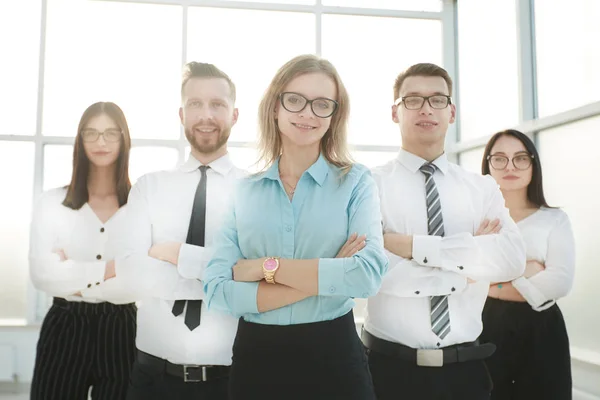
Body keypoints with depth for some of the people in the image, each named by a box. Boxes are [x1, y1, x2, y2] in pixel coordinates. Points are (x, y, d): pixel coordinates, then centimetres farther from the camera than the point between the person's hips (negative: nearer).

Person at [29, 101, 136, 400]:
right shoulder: (52, 202, 2)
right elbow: (42, 274, -10)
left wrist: (76, 279, -9)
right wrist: (108, 269, -12)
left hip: (120, 330, -1)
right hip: (64, 328, 1)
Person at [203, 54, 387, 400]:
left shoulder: (356, 183, -3)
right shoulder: (244, 192, 1)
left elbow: (368, 275, -19)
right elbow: (218, 291, -10)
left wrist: (267, 266, -15)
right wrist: (328, 277, -16)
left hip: (333, 355, -1)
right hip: (254, 358, 2)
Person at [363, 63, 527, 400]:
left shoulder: (483, 188, 4)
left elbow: (512, 260, -12)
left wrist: (414, 245, -19)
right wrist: (468, 265, -12)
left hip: (466, 367, 3)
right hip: (392, 366, -3)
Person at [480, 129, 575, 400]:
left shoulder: (554, 219, 3)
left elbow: (560, 283, -11)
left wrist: (494, 287, -12)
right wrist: (527, 269, -14)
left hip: (540, 332, 0)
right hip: (486, 331, 0)